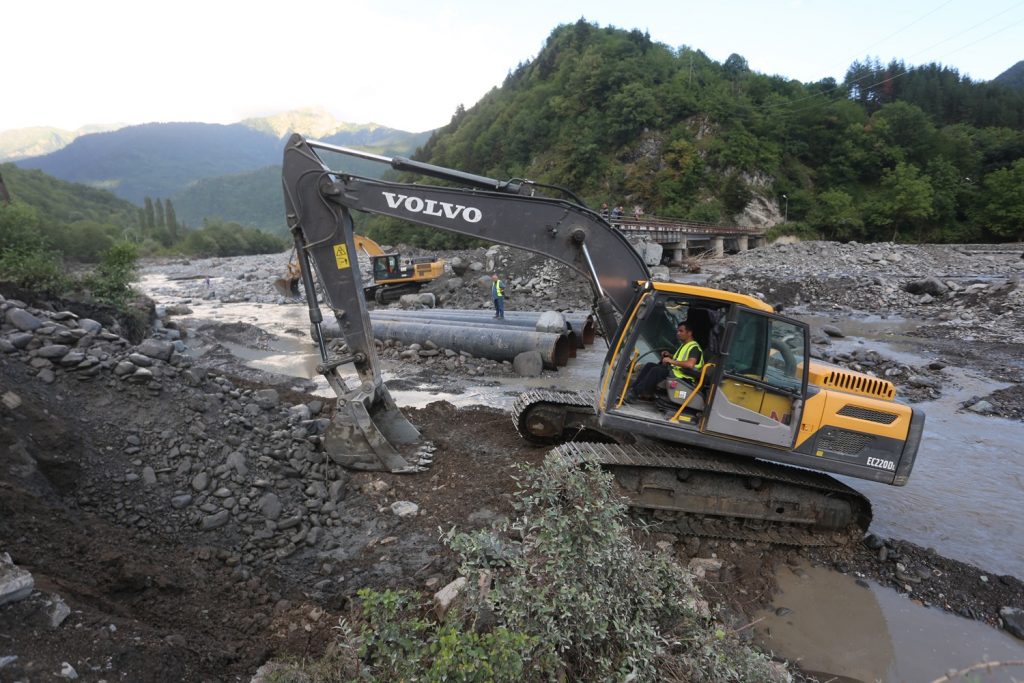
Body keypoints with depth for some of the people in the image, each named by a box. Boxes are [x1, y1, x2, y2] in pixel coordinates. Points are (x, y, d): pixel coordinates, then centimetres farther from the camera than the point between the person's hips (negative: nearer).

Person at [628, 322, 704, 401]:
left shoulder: (694, 347, -11)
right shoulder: (683, 345, 21)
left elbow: (690, 364, -29)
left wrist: (672, 361, -22)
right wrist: (670, 355, 17)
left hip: (683, 377, -10)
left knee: (656, 370, -29)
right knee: (649, 365, -2)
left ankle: (637, 392, -25)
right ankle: (634, 388, -12)